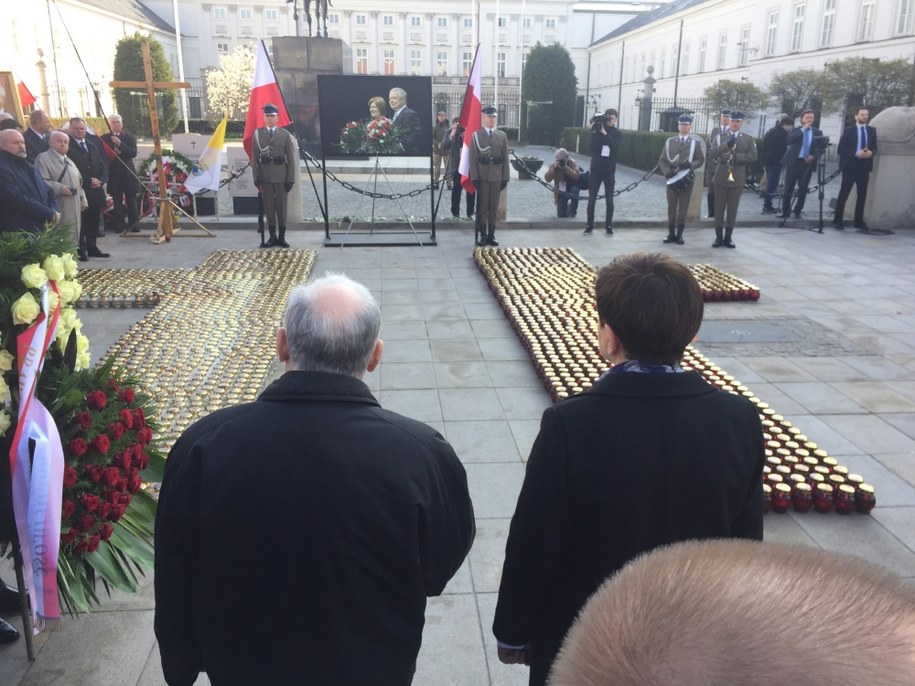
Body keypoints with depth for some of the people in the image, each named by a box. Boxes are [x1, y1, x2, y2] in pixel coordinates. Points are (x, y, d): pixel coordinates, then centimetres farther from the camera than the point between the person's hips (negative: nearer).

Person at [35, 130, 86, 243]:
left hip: (73, 210, 8)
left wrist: (82, 201, 14)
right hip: (57, 210, -8)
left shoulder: (69, 162, 24)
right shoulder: (43, 158, -4)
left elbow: (78, 183, 25)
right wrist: (59, 188, -22)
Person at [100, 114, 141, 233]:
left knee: (131, 201, 1)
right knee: (117, 201, -1)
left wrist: (120, 144, -17)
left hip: (128, 173, 0)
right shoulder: (104, 138, 7)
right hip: (113, 174, 0)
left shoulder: (129, 137, 8)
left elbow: (133, 153, -7)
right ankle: (119, 225, 2)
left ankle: (134, 224, 5)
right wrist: (112, 152, -16)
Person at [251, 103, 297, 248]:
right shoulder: (257, 133, 4)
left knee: (282, 205, 4)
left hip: (281, 175, -1)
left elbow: (291, 158, -1)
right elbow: (254, 156, 4)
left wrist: (291, 179, -5)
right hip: (265, 175, 1)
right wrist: (256, 176, -3)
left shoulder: (285, 134, 1)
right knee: (268, 206, 4)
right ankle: (272, 236, 11)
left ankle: (281, 236, 12)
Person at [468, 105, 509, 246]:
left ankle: (491, 235, 11)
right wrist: (475, 177, -9)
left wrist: (505, 178, 2)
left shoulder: (502, 135, 10)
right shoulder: (476, 135, 3)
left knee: (494, 207, 5)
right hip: (482, 176, -2)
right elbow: (473, 158, -1)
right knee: (482, 206, 0)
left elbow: (505, 158, 8)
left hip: (497, 176, 2)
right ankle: (481, 236, 5)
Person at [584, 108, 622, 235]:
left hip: (609, 171, 0)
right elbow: (593, 148, -11)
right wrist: (593, 132, -21)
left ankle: (608, 225, 11)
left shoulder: (618, 134, 2)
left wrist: (604, 133, -25)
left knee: (609, 200, 2)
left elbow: (613, 145, -18)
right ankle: (590, 225, 8)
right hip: (596, 170, 0)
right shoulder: (598, 130, 1)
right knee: (591, 199, 0)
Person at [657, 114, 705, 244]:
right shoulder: (669, 141, 9)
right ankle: (671, 234, 11)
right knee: (671, 207, 5)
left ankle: (679, 234, 7)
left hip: (687, 179, -1)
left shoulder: (696, 142, 4)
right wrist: (667, 172, -12)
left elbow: (701, 160, 3)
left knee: (683, 208, 1)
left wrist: (690, 165, -18)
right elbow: (662, 160, 6)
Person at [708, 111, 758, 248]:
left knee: (732, 209, 3)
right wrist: (727, 144, -23)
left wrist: (736, 157, -17)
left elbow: (754, 156, -4)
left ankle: (728, 237, 9)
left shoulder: (748, 139, 7)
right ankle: (718, 237, 7)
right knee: (719, 208, 1)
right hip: (721, 176, 0)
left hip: (737, 178, 0)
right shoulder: (720, 137, 7)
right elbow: (712, 153, -8)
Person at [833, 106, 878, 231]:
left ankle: (859, 221, 13)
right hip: (850, 165, -4)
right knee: (843, 194, -2)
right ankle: (838, 220, 4)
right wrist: (856, 154, -18)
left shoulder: (872, 130, 11)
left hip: (864, 166, 4)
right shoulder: (848, 130, -1)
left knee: (862, 195, 6)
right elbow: (840, 149, -6)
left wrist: (871, 153, -11)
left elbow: (875, 147, 13)